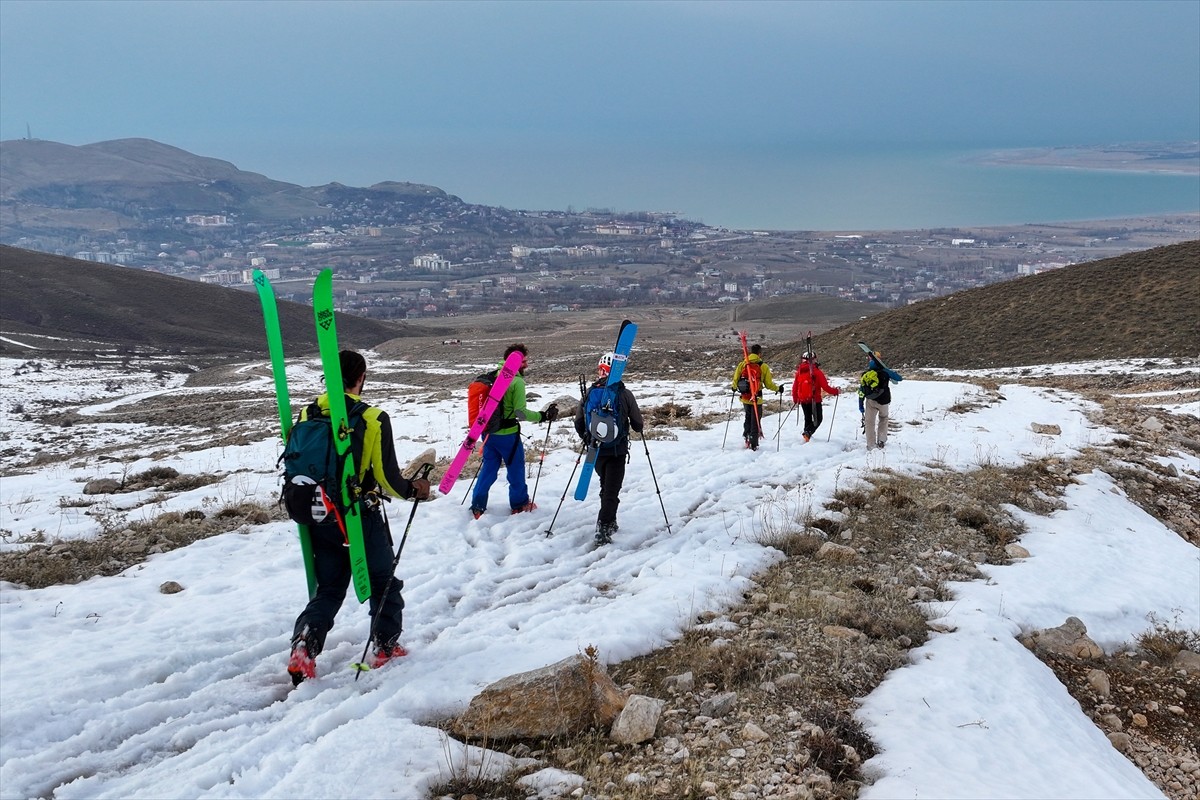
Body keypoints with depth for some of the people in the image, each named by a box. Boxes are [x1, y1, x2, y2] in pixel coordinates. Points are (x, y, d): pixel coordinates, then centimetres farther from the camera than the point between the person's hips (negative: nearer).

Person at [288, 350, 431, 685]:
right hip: (362, 519, -4)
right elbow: (387, 477, -14)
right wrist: (414, 490, 6)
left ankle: (304, 644, -3)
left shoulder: (306, 416, -2)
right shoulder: (373, 419, -15)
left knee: (329, 589, 17)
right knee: (383, 583, 18)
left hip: (319, 519, 4)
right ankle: (386, 647, 25)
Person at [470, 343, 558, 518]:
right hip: (507, 434, -6)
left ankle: (478, 506, 14)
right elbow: (521, 412, -20)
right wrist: (542, 416, -12)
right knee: (516, 468, 12)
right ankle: (520, 503, 25)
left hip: (489, 430, 6)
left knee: (489, 467, 15)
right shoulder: (517, 382, -17)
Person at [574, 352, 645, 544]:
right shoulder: (624, 393, -9)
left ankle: (609, 523, 31)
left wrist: (588, 440, 22)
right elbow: (638, 424, -4)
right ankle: (603, 528, -10)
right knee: (612, 489, 1)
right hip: (617, 450, -3)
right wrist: (639, 427, 21)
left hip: (596, 449, 4)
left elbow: (578, 423, 4)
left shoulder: (589, 393, -1)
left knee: (606, 487, 22)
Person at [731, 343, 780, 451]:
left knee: (748, 417, 26)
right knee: (755, 421, 7)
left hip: (745, 398, 3)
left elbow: (735, 379, 0)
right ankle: (753, 445, 6)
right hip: (757, 399, -3)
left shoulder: (742, 364, -1)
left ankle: (746, 434, 10)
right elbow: (769, 384, -6)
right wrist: (778, 389, 13)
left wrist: (734, 387, 23)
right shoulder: (763, 366, -7)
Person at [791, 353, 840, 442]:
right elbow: (825, 386, -13)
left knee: (808, 419, 21)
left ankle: (807, 435, 19)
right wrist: (835, 392, 2)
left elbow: (795, 387, 8)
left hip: (803, 401, 5)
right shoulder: (816, 372, -12)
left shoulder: (799, 372, 3)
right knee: (818, 419, 4)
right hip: (815, 400, -5)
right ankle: (808, 432, -18)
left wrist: (795, 399, 21)